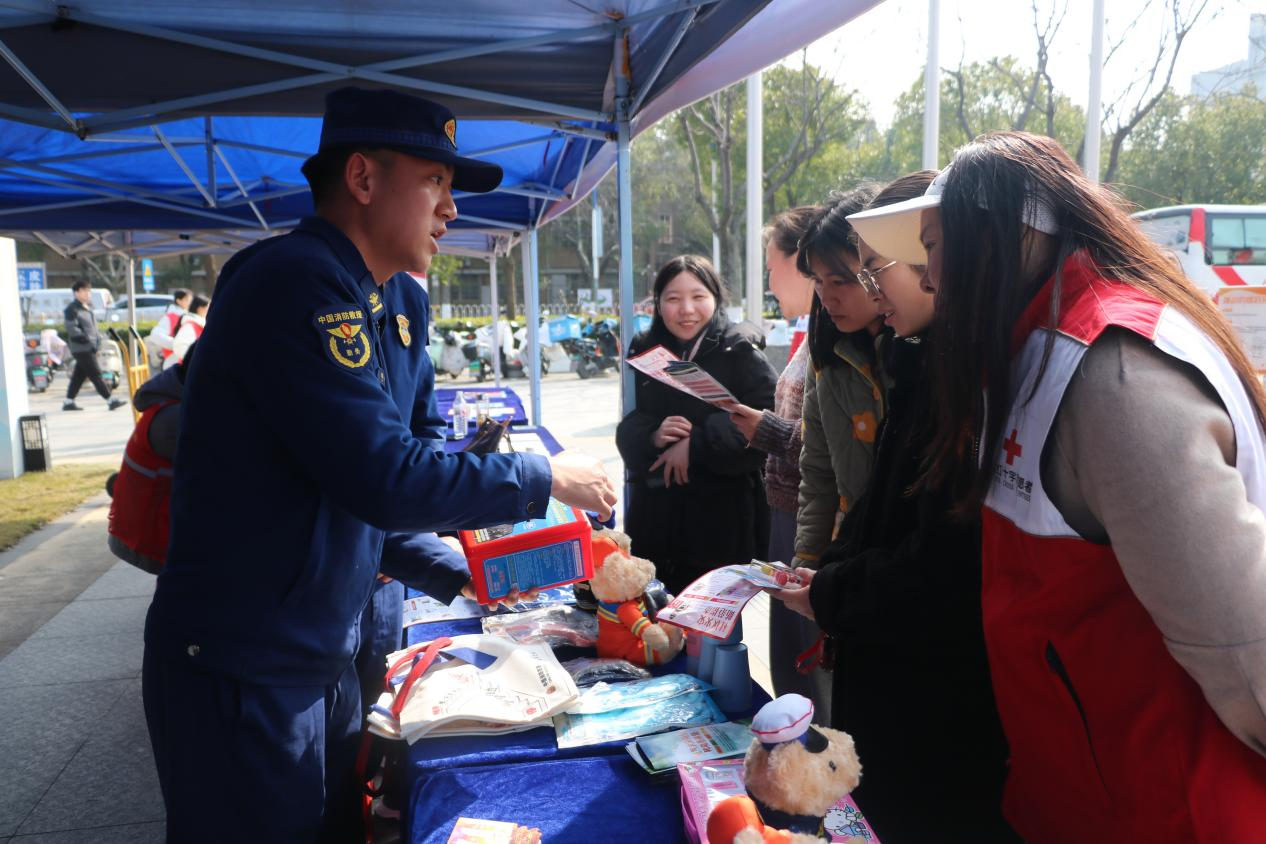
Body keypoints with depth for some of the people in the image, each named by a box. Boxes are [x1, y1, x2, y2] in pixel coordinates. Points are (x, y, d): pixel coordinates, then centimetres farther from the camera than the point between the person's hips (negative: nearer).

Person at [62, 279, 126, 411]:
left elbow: (93, 326, 25)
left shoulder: (87, 307, 17)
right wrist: (87, 338, -20)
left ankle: (68, 402, 20)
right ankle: (111, 401, -12)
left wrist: (98, 338, 11)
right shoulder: (72, 309, -12)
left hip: (90, 348, 9)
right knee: (96, 374, -10)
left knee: (79, 375, 13)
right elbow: (72, 329, -20)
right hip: (81, 348, -9)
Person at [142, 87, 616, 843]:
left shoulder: (398, 302, 5)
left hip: (328, 658, 8)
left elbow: (421, 438, 15)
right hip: (243, 670, -8)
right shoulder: (294, 284, -23)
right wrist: (546, 477, -16)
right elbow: (384, 477, -28)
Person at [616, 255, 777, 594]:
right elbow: (628, 432, 9)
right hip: (655, 519, 5)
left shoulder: (739, 353, -6)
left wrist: (696, 444, -19)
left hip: (720, 524, -4)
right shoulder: (646, 352, 10)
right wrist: (653, 436, -13)